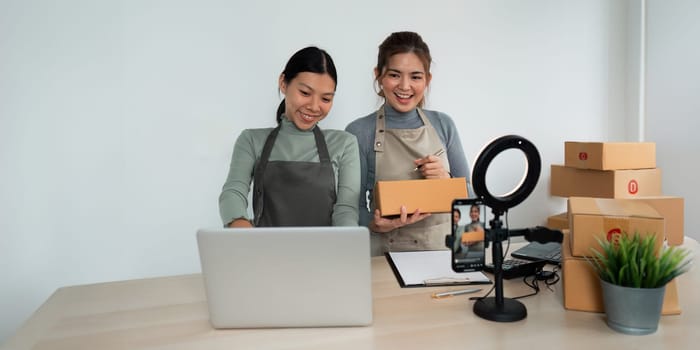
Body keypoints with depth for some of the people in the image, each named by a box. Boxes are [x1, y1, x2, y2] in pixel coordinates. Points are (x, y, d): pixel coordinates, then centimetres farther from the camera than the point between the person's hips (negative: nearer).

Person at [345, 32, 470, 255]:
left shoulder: (443, 125, 6)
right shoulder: (359, 132, -4)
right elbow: (353, 207, -2)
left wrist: (445, 180, -9)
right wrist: (378, 224, -21)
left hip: (443, 246, 3)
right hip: (387, 252, -2)